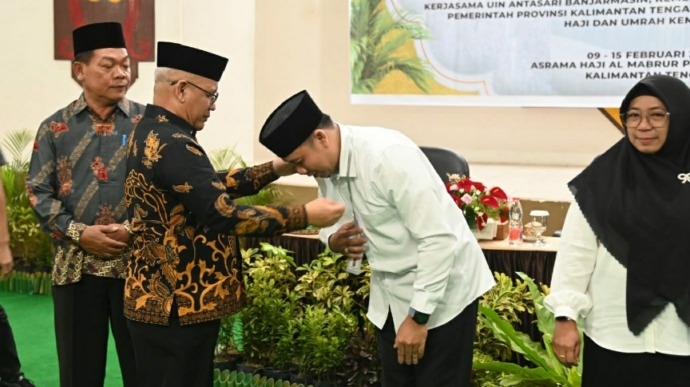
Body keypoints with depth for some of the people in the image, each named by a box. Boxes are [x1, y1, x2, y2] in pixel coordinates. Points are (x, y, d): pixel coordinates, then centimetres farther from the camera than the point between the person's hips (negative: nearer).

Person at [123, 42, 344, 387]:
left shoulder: (149, 133, 11)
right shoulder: (173, 145, -22)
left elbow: (211, 186, 16)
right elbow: (223, 215, -27)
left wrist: (276, 169, 11)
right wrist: (304, 216, -22)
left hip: (156, 297, 10)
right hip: (178, 305, -10)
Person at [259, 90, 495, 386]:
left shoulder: (388, 155, -27)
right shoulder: (326, 167, -3)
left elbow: (439, 239, -27)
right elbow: (331, 223, 13)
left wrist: (418, 315, -23)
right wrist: (334, 240, -12)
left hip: (442, 291, -7)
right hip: (390, 295, 7)